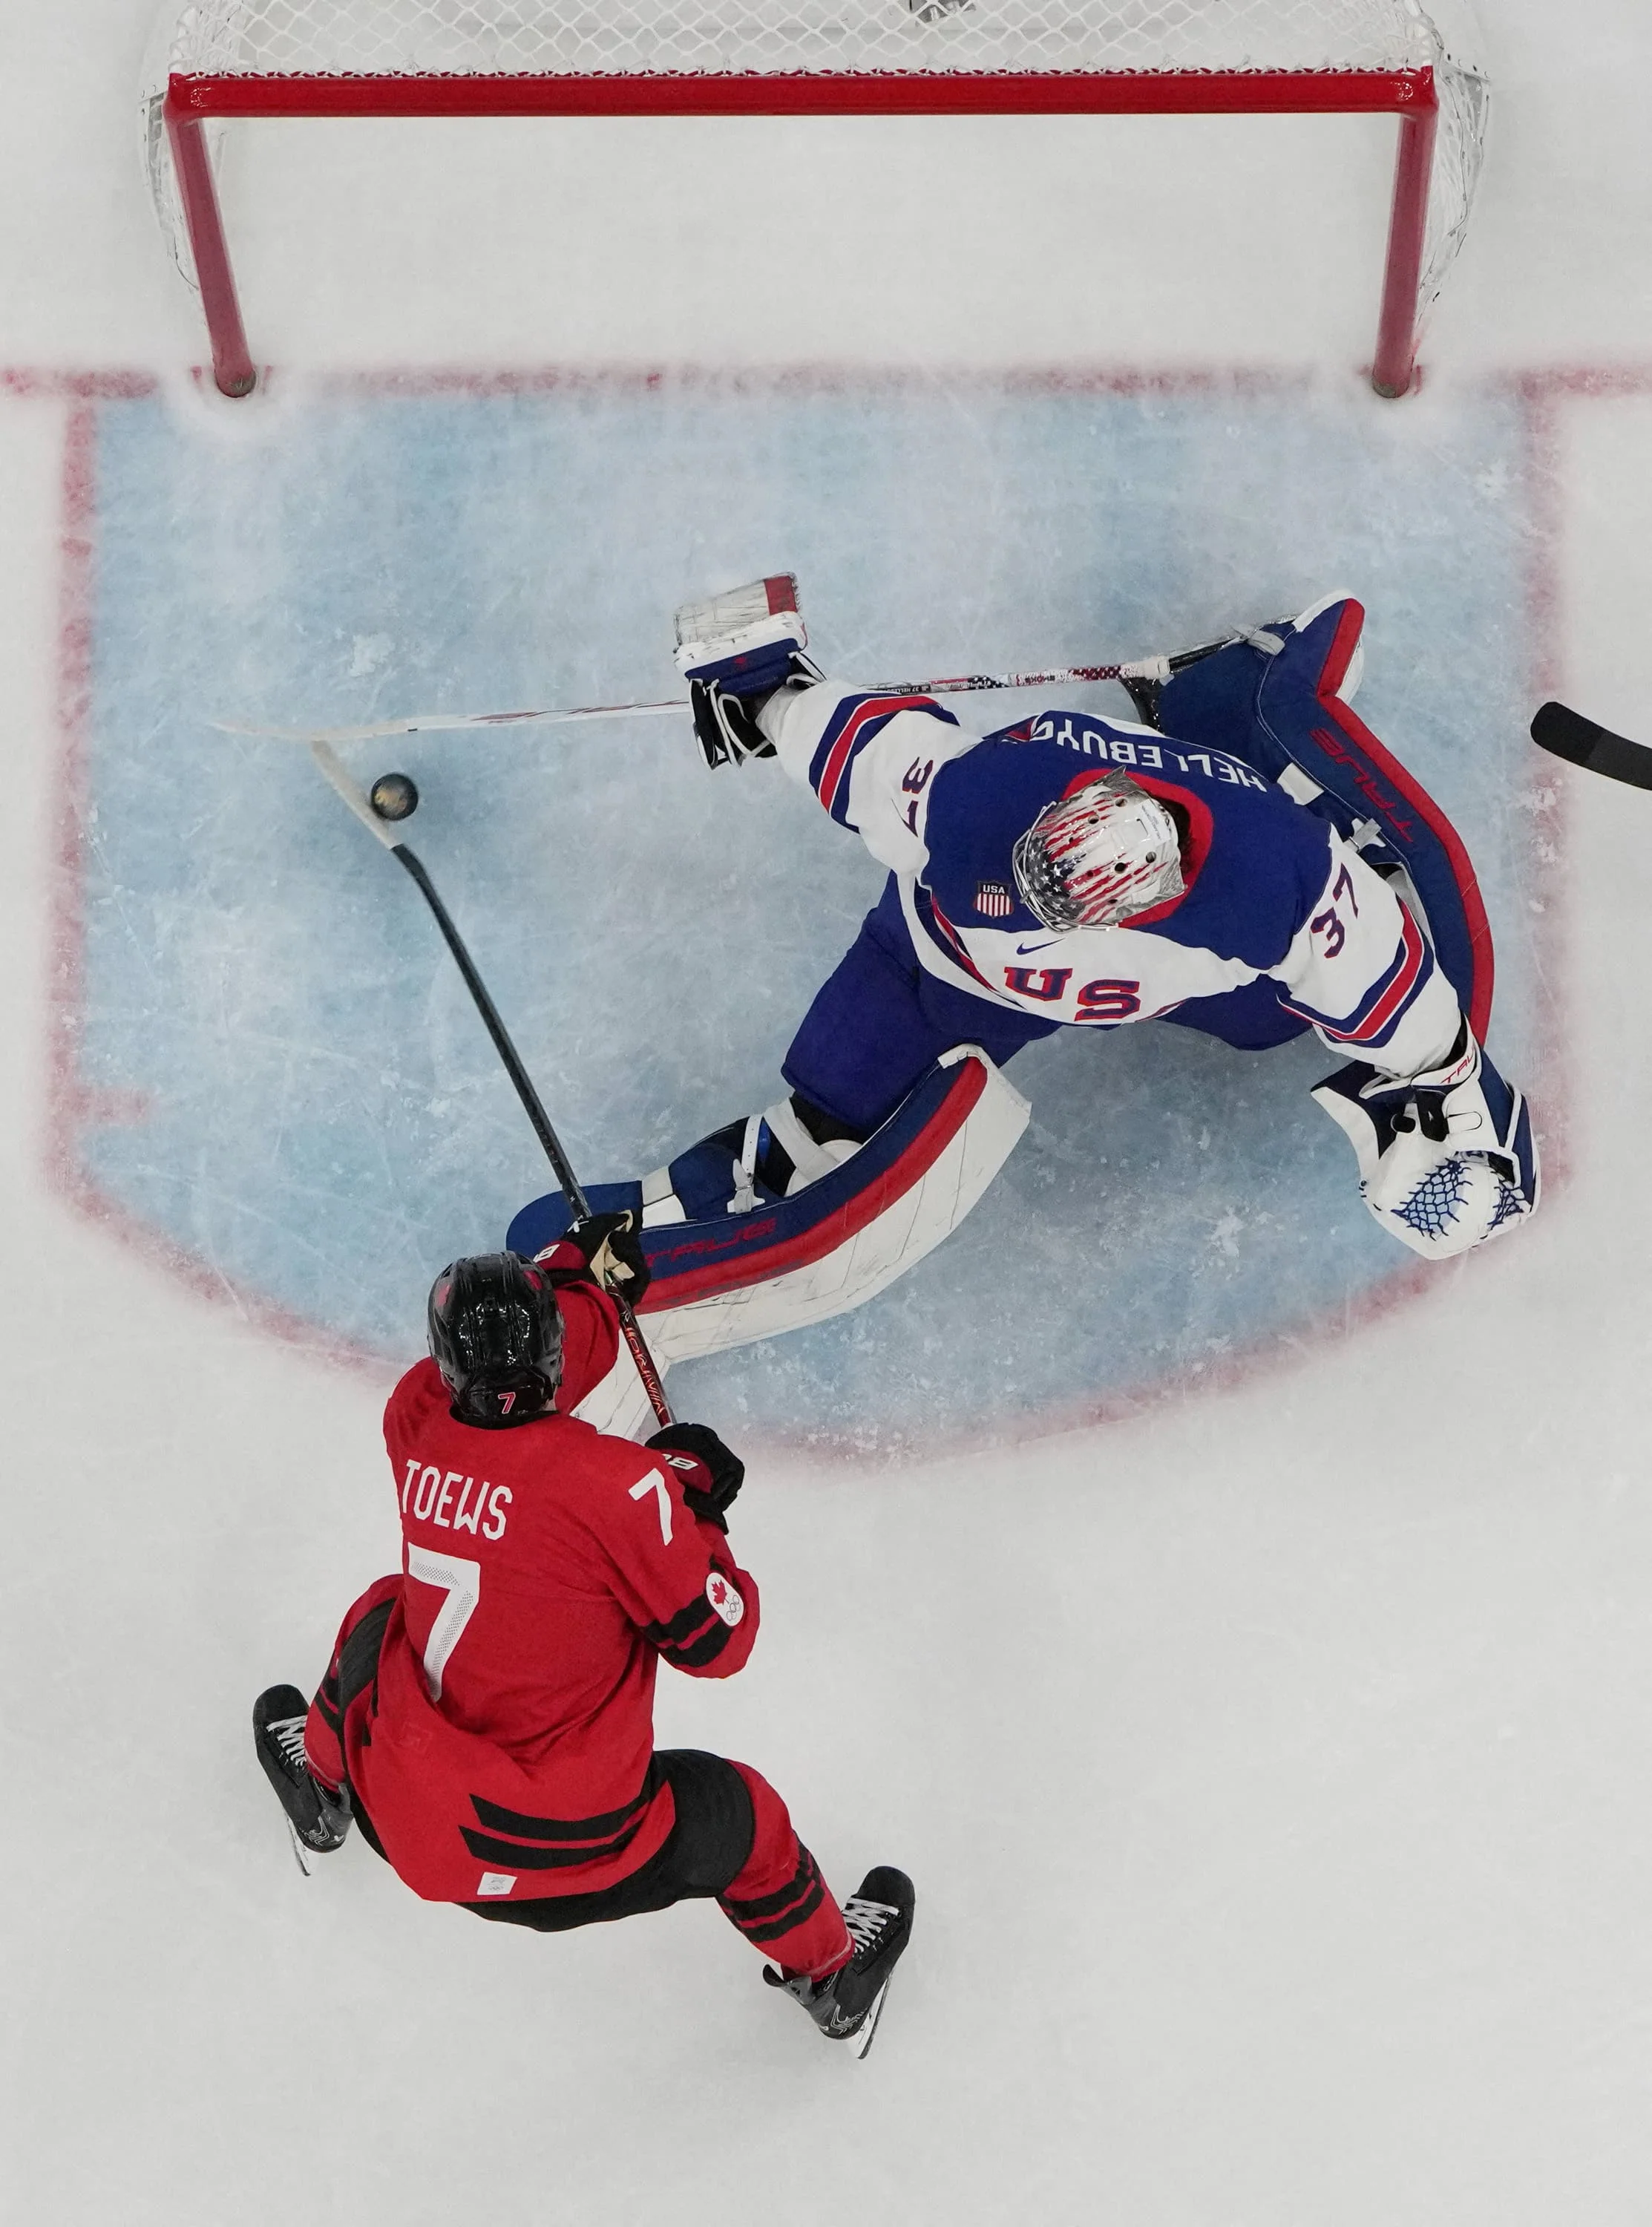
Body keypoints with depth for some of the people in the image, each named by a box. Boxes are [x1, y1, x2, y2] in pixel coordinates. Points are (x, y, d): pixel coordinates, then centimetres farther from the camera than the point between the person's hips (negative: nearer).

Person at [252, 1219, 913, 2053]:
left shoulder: (415, 1423, -10)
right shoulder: (616, 1484, -25)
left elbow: (500, 1404, 14)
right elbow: (715, 1641, -16)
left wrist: (583, 1274, 23)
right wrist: (695, 1505, -2)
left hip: (404, 1816, 4)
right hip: (563, 1858, -4)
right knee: (735, 1811, 24)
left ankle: (322, 1778, 59)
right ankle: (833, 1979, 49)